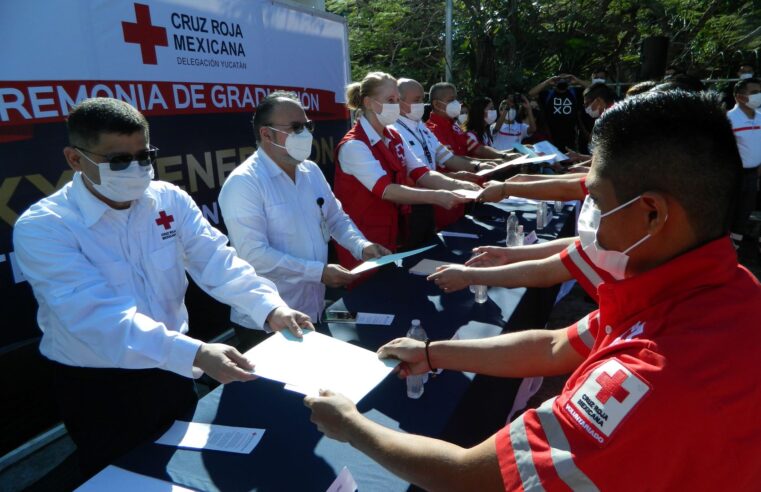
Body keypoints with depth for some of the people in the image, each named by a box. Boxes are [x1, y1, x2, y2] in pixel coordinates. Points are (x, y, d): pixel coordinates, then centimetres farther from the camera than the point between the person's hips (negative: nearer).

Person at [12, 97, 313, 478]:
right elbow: (100, 316, -32)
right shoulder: (41, 227, -21)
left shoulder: (169, 199, -7)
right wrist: (196, 353, -43)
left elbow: (218, 262, -14)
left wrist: (270, 307, -32)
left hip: (171, 371, 4)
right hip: (97, 388, -3)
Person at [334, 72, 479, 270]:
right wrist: (436, 197, -36)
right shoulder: (353, 145, -17)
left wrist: (458, 185, -17)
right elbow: (386, 190, -28)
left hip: (394, 235, 7)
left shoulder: (394, 138, 8)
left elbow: (421, 174, -2)